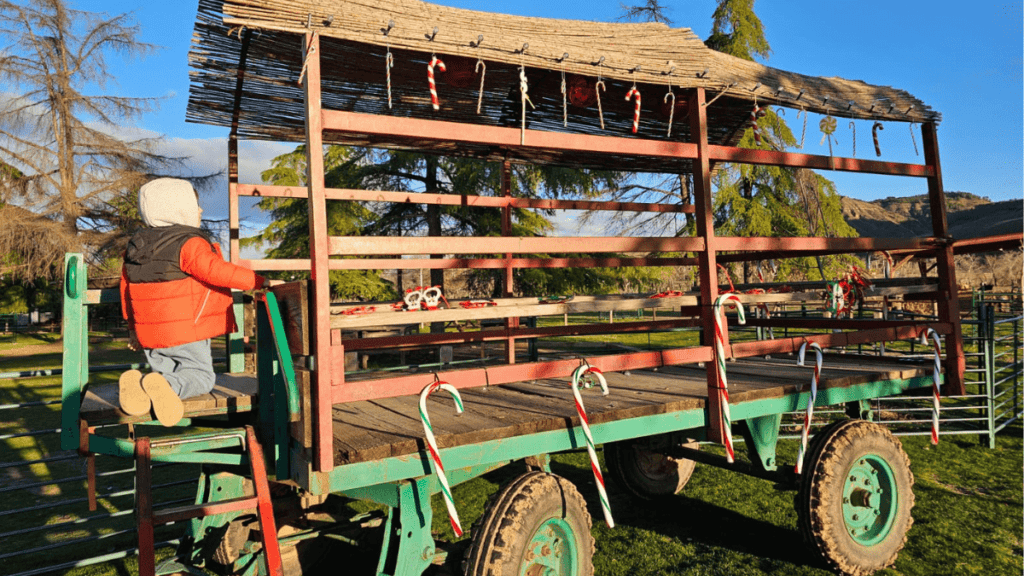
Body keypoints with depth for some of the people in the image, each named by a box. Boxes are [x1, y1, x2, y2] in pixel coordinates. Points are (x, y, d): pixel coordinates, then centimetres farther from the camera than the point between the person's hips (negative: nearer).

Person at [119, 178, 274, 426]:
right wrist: (258, 281, -16)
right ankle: (165, 385, -27)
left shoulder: (136, 246, 12)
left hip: (149, 334, 7)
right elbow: (218, 272, -25)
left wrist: (133, 326, 27)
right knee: (201, 375, 2)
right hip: (186, 332, -7)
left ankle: (136, 383, -11)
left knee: (165, 371, 20)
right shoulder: (190, 244, -15)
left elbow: (127, 288, 18)